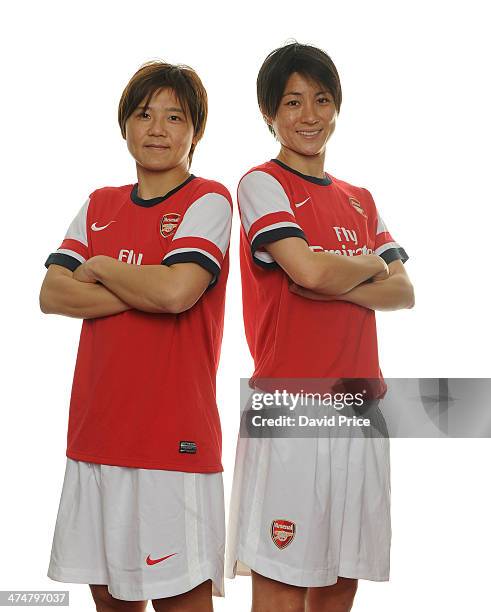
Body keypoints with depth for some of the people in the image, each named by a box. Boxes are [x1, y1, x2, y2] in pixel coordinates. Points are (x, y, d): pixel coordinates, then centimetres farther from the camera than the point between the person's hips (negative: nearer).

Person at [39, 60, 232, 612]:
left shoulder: (208, 201, -3)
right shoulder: (99, 205, 14)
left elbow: (176, 290, -20)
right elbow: (51, 294, 2)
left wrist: (100, 268, -4)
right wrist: (145, 291, -9)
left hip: (173, 436, -6)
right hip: (96, 432, 6)